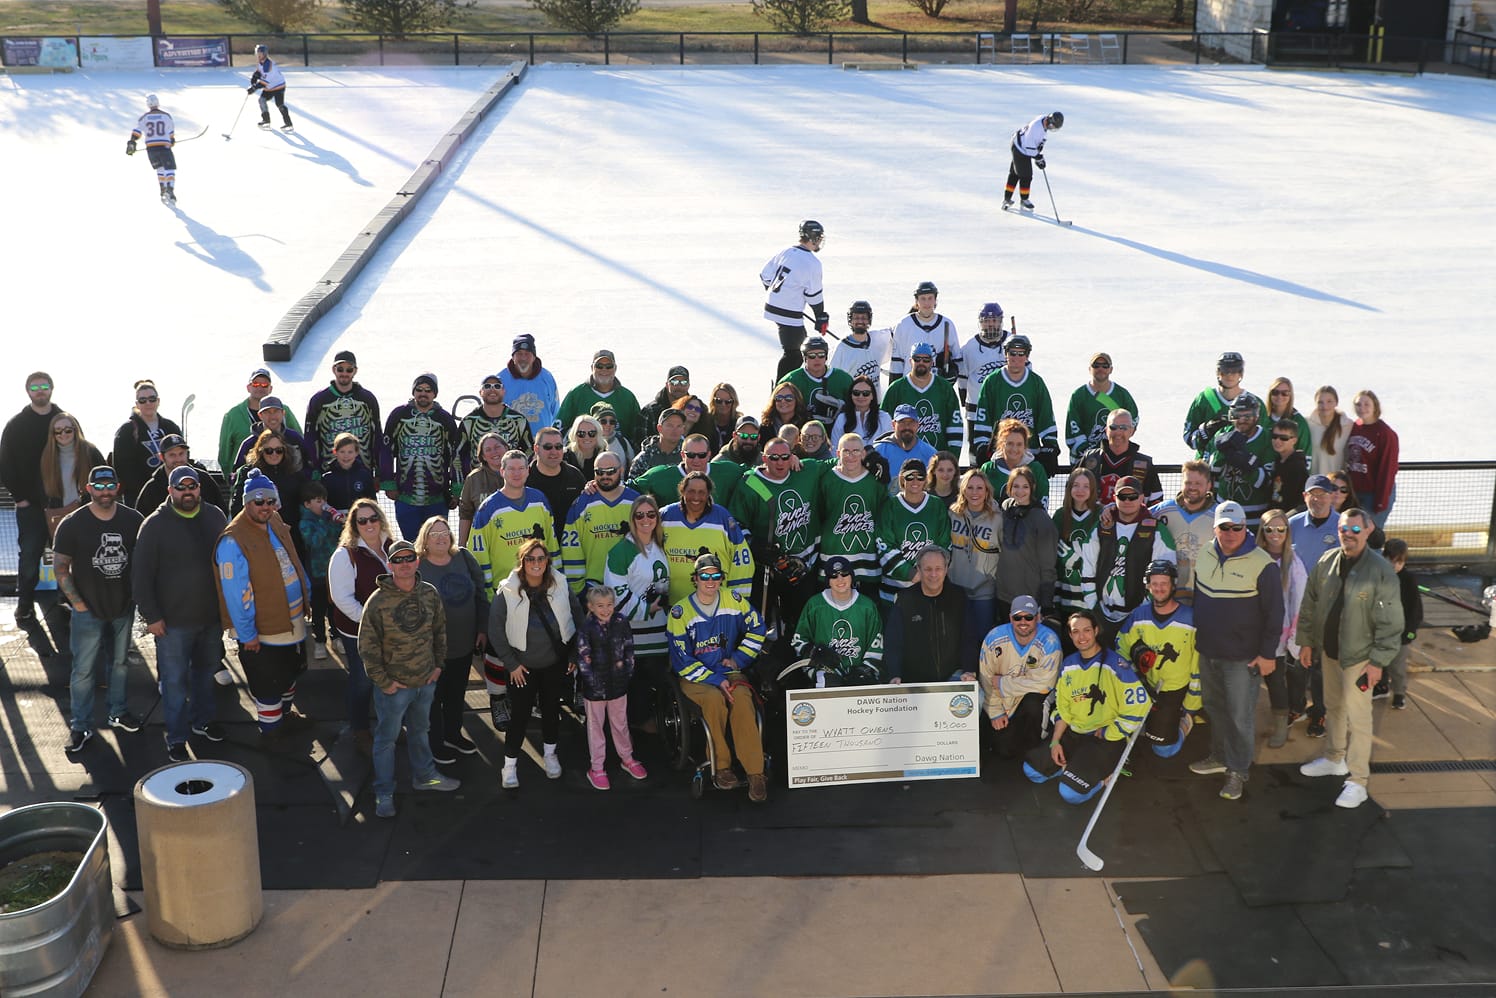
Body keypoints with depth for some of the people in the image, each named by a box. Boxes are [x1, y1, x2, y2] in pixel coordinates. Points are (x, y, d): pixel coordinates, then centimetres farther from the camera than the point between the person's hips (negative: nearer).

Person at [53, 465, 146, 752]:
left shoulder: (133, 520, -4)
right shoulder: (72, 524, -11)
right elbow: (60, 567, -6)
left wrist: (137, 594, 1)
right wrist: (77, 603, -9)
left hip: (123, 608, 3)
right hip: (88, 611, -3)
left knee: (120, 663, 17)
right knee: (84, 670, 2)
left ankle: (118, 713, 34)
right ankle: (81, 727, 13)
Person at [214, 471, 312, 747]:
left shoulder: (276, 524, 1)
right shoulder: (233, 540, -25)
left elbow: (293, 561, 16)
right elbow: (236, 593, -24)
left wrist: (305, 591, 15)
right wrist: (247, 634, -22)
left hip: (291, 620, 9)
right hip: (261, 630, -8)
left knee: (291, 670, 27)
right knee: (268, 684, 6)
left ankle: (284, 712, 49)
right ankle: (270, 729, 27)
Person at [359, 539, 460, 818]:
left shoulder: (429, 593, -3)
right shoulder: (378, 601, -18)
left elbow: (440, 630, 11)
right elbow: (367, 646, -14)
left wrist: (438, 664, 8)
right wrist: (383, 682, -13)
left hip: (426, 680, 5)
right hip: (394, 685, -5)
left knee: (420, 730, 24)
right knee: (387, 738, 8)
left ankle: (424, 776, 43)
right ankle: (384, 793, 22)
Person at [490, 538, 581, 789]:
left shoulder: (560, 586, -6)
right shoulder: (507, 592, -14)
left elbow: (577, 617, 6)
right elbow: (495, 631, -9)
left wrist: (574, 655, 6)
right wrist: (511, 664, -8)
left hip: (555, 663, 3)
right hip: (523, 666, -3)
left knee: (551, 707, 15)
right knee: (520, 713, 1)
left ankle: (550, 755, 35)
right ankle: (510, 764, 16)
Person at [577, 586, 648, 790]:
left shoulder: (621, 623, -3)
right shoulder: (586, 628, -13)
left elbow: (629, 650, 4)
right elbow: (583, 658, -12)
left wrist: (627, 672, -2)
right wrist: (592, 681, -15)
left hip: (618, 683, 3)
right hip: (595, 687, -3)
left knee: (620, 723, 18)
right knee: (596, 726, 9)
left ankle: (627, 759, 35)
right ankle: (597, 768, 18)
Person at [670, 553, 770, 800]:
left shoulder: (734, 600, 1)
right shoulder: (680, 612, -7)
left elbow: (756, 629, 15)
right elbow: (682, 661, -9)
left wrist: (738, 658, 3)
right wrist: (715, 680, -18)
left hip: (728, 671, 2)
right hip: (694, 676, -2)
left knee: (741, 698, -31)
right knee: (714, 699, -35)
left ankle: (755, 773, -31)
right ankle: (720, 767, -22)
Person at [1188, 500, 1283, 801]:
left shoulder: (1262, 564, -15)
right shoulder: (1204, 556, 3)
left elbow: (1274, 612, -12)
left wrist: (1268, 654, -12)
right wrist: (1196, 635, 18)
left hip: (1243, 657, -6)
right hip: (1208, 652, 6)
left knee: (1240, 716, 1)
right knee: (1214, 707, 19)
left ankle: (1238, 770, 15)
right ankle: (1220, 756, 36)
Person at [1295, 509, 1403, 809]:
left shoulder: (1381, 571, -17)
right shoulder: (1327, 562, -1)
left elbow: (1390, 623, -15)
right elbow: (1310, 604, 9)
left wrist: (1378, 662, -15)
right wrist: (1306, 641, 10)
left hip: (1358, 657, -6)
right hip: (1329, 651, 6)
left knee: (1357, 718, -2)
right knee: (1333, 708, 21)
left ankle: (1357, 781, 7)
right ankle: (1335, 759, 40)